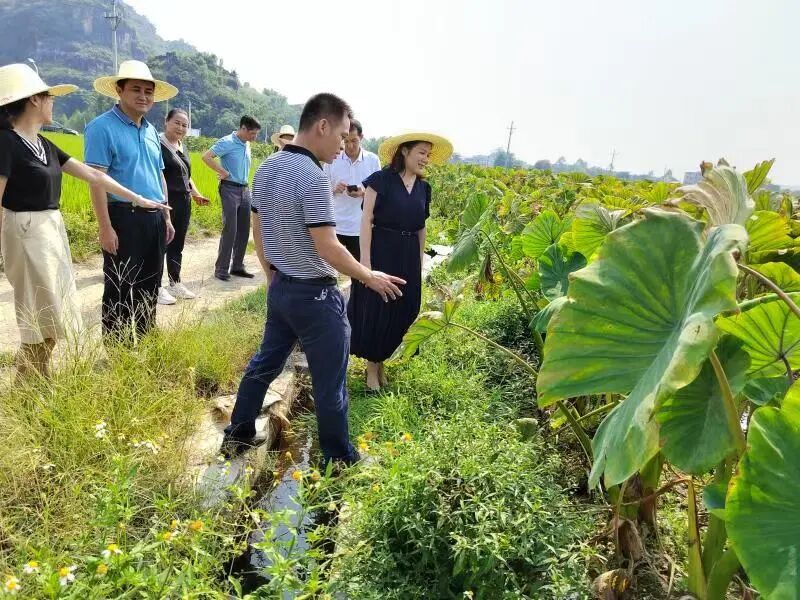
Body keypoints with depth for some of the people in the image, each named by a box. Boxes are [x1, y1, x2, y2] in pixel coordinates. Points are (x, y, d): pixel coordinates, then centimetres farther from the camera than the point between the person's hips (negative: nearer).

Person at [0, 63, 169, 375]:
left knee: (54, 312, 16)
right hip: (27, 232, -9)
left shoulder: (45, 145, 10)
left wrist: (137, 198, 11)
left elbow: (92, 174, 11)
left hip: (53, 228, 9)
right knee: (42, 316, 0)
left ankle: (37, 380, 29)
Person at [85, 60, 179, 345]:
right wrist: (106, 227, -21)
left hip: (154, 218, 8)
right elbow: (96, 180, -15)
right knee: (121, 290, 0)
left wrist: (166, 217, 17)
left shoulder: (151, 130, 15)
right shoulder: (102, 127, -9)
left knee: (149, 287, 15)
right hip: (125, 218, -8)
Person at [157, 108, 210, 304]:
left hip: (183, 202, 8)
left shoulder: (181, 147, 15)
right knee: (161, 244, -1)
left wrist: (196, 194, 14)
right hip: (166, 202, -8)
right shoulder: (158, 145, -10)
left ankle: (175, 283, 26)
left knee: (177, 244, 15)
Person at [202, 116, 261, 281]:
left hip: (245, 190, 7)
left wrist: (247, 186, 16)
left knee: (244, 230, 8)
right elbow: (206, 157, -18)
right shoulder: (227, 142, -10)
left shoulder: (246, 145, 12)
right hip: (230, 189, -7)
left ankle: (237, 266, 18)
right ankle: (221, 269, -1)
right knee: (230, 230, -9)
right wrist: (224, 172, -16)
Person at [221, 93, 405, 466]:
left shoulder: (266, 169, 5)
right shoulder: (313, 177, -23)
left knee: (265, 363, 23)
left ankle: (238, 435, 36)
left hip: (281, 288, 9)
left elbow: (258, 232, 13)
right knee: (330, 384, 5)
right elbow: (328, 249, -23)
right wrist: (370, 278, -11)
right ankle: (341, 460, 19)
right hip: (314, 295, -9)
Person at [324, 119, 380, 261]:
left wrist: (364, 193, -16)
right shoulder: (333, 159, 3)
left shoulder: (373, 160, 2)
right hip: (335, 226, 0)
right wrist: (334, 189, -14)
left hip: (361, 228, 0)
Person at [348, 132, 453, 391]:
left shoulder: (423, 187, 9)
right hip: (381, 251, -5)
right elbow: (367, 220, -11)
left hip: (408, 256, 6)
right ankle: (372, 367, 18)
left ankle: (380, 360, 29)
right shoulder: (381, 179, -8)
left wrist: (420, 263, 16)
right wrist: (365, 259, -17)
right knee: (375, 309, 1)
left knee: (402, 310, 9)